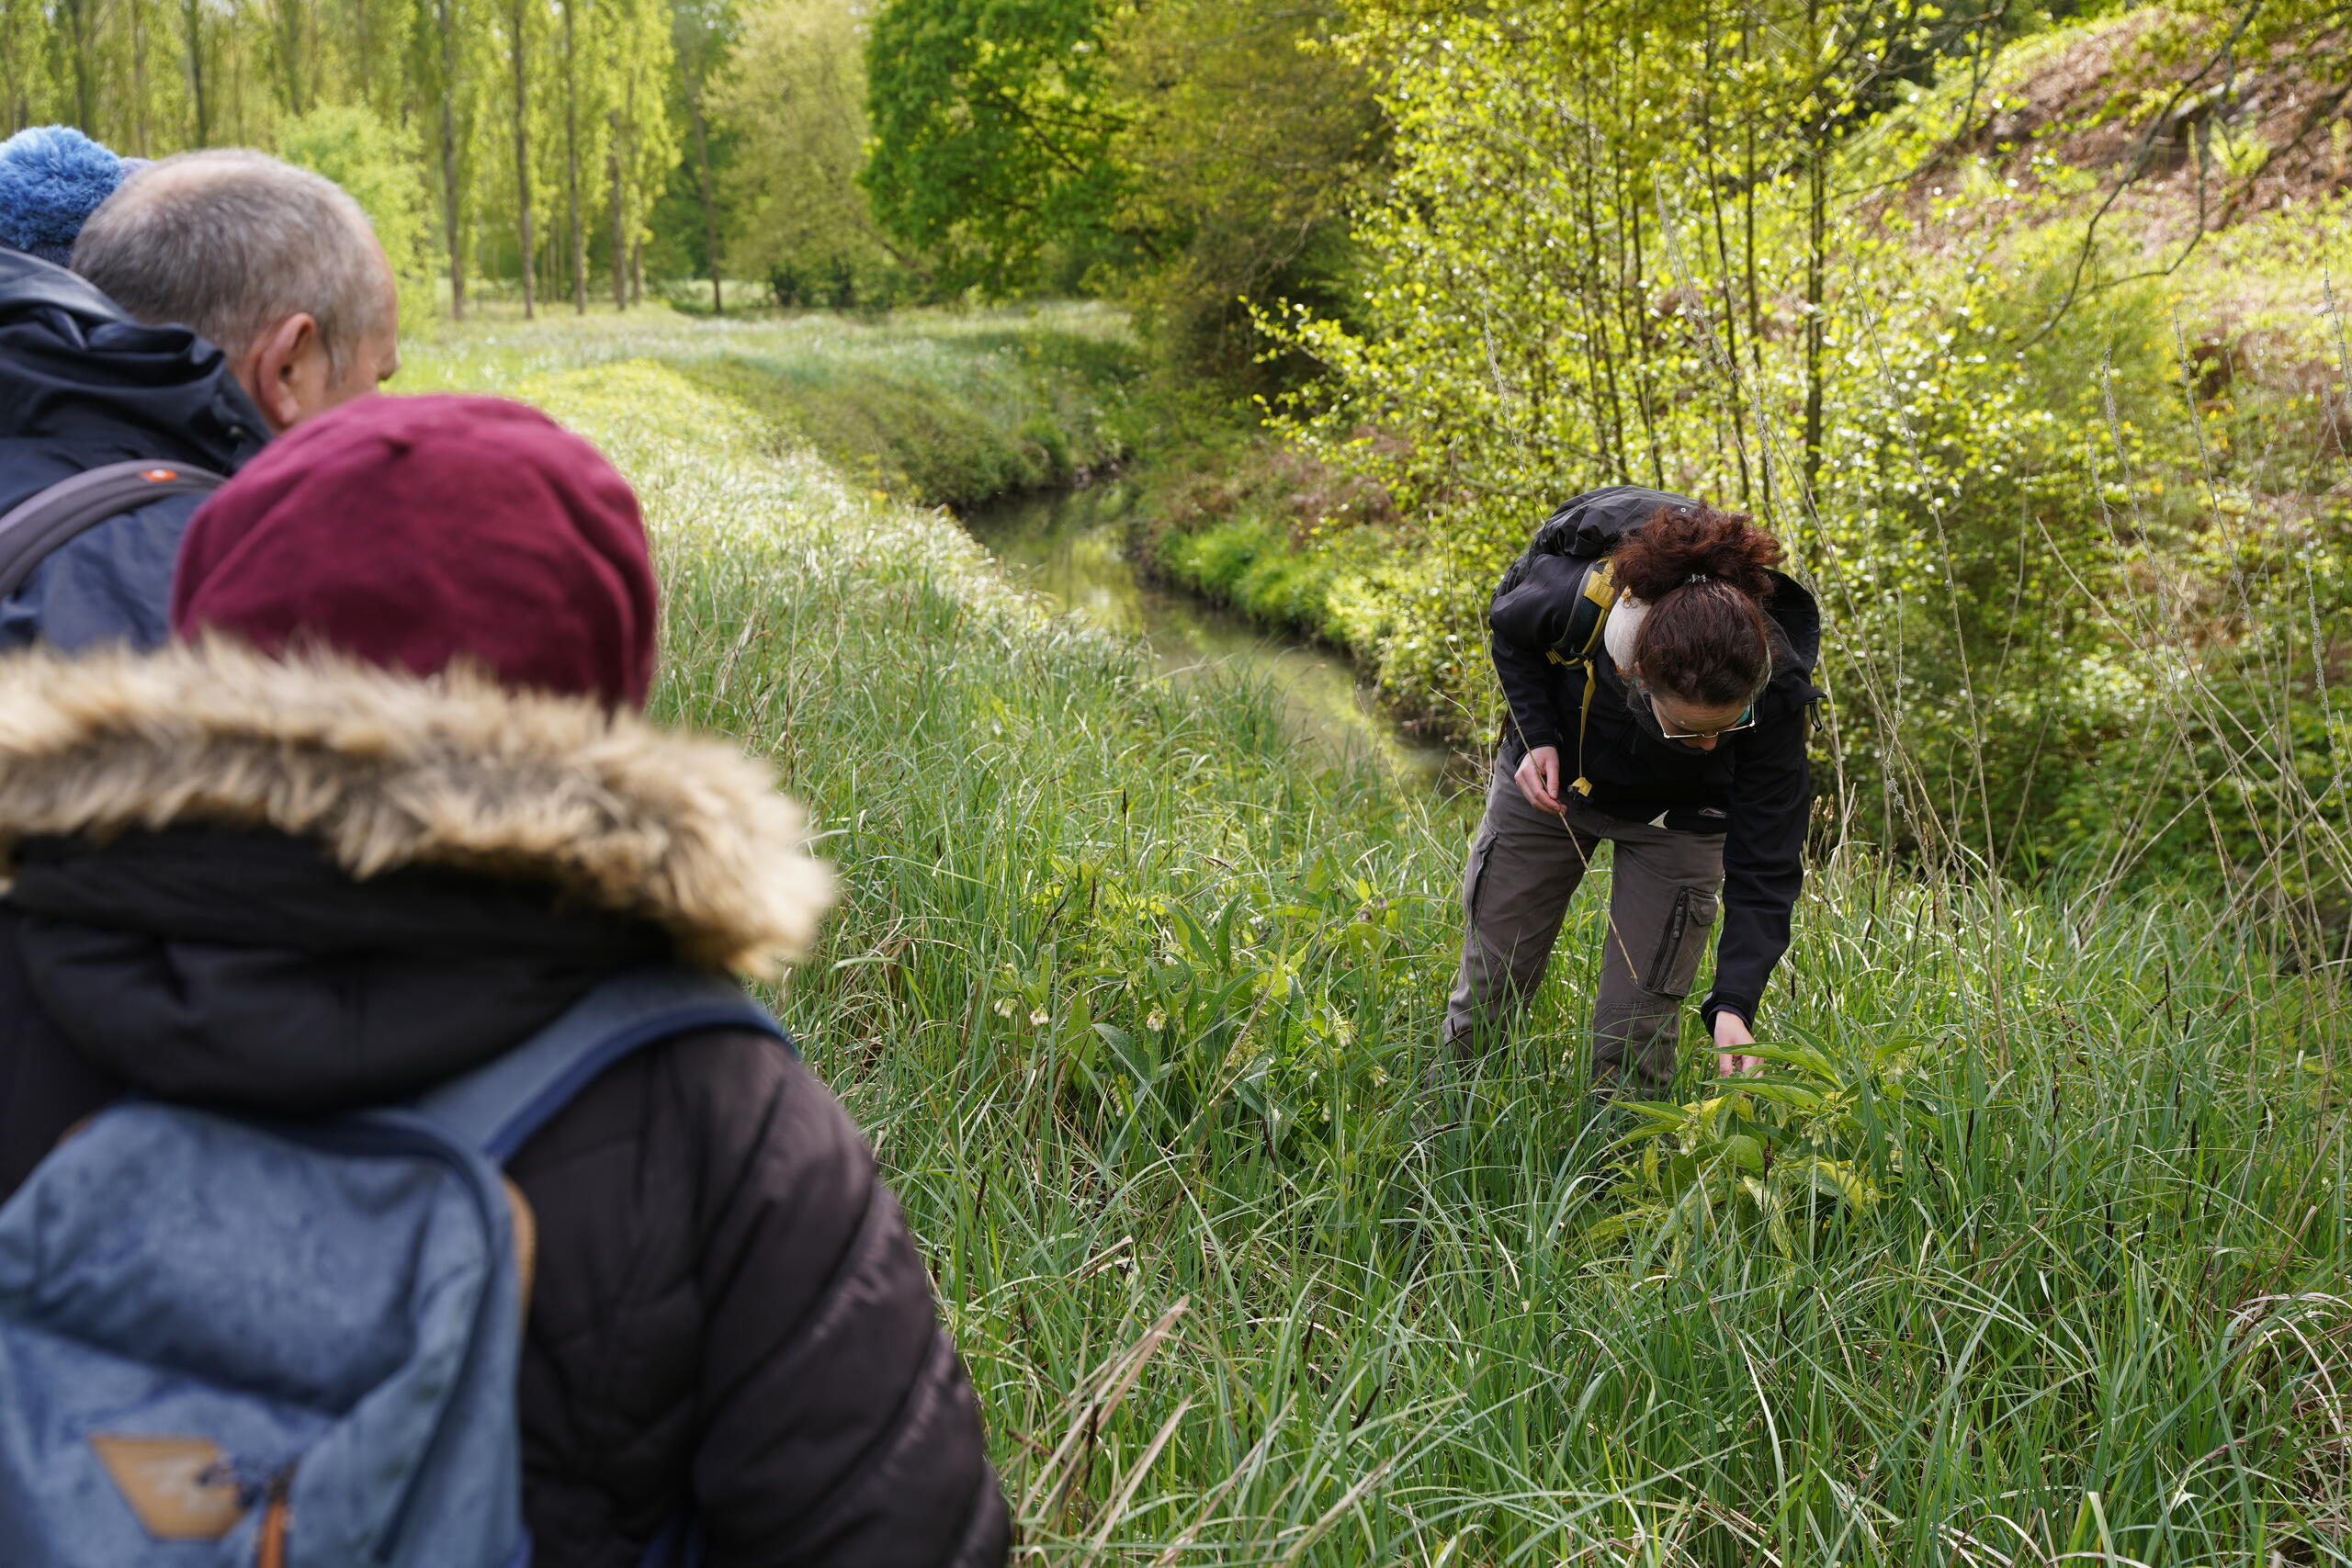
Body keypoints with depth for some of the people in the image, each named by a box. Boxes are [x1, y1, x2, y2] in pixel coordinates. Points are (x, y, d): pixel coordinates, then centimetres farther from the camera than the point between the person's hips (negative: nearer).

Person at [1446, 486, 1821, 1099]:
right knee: (1486, 997, 10)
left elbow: (1764, 862, -31)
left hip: (1672, 818, -1)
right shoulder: (1573, 597, -38)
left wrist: (1735, 1004, -41)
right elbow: (1508, 629, -11)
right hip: (1550, 777, 1)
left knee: (1635, 1031, -6)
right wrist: (1538, 736, -24)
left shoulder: (1775, 694, -37)